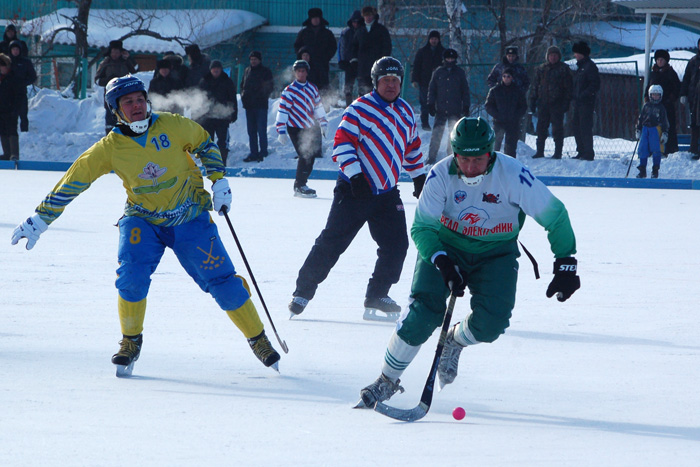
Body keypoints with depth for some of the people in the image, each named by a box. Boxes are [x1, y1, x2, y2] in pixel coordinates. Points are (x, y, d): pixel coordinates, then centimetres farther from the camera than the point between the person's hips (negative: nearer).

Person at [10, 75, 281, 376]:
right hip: (143, 220, 0)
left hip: (190, 218, 0)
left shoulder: (172, 126, -12)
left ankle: (258, 340, 12)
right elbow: (72, 181, -7)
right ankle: (130, 342, 0)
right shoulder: (110, 148, -12)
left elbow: (204, 144, 8)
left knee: (222, 280, -5)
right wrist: (41, 219, -8)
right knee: (131, 276, -23)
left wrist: (218, 180, -1)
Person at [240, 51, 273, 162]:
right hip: (249, 105, 6)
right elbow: (242, 85, 21)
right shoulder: (247, 71, 15)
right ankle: (254, 153, 11)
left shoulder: (265, 71, 0)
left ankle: (263, 152, -5)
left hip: (261, 106, -6)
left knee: (261, 130, -8)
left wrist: (262, 98, -14)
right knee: (251, 131, 7)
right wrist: (243, 97, 5)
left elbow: (268, 88, -3)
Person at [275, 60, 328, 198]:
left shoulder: (312, 88, 7)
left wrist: (323, 123, 20)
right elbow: (282, 111, -12)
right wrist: (281, 132, -16)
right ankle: (299, 186, -9)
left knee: (311, 155, 6)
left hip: (309, 128, 6)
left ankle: (301, 184, 19)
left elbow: (318, 106, 20)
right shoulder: (289, 91, -10)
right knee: (305, 156, -16)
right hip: (295, 128, -6)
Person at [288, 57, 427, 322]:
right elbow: (342, 143, -14)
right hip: (355, 190, -6)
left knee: (396, 244, -2)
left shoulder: (406, 112, 12)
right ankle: (303, 292, 4)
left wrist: (419, 177, 23)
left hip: (387, 192, 6)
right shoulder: (361, 108, -9)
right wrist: (355, 176, -23)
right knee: (332, 242, -6)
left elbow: (412, 147, 25)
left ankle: (376, 297, 11)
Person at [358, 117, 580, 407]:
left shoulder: (512, 175, -24)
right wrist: (442, 263, -30)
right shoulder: (441, 175, -20)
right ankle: (387, 381, -3)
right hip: (446, 247, 0)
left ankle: (456, 341, 18)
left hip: (496, 253, 0)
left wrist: (565, 265, -15)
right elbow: (422, 228, -14)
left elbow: (554, 216, -14)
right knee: (424, 312, -19)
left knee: (491, 322, -19)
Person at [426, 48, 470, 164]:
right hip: (441, 110, 0)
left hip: (455, 111, 0)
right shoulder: (438, 72, 7)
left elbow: (465, 91, 10)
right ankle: (432, 157, -2)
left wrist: (466, 106, 5)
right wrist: (431, 104, 3)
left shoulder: (460, 73, 7)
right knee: (436, 134, -5)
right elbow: (432, 89, 10)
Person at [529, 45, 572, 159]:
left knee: (557, 128, -2)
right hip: (543, 104, 4)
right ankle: (540, 151, 11)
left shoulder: (564, 69, 2)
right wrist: (532, 102, 8)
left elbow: (568, 87, 1)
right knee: (541, 128, 4)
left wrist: (566, 103, -8)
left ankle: (558, 152, 2)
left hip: (557, 104, -4)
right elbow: (535, 86, 15)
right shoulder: (541, 69, 12)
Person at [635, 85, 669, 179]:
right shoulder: (646, 106, 13)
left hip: (656, 129, -3)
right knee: (642, 150, -1)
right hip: (645, 128, 3)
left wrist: (665, 133, -1)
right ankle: (642, 171, 7)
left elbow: (665, 121, 6)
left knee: (656, 150, -9)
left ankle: (655, 171, 0)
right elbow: (640, 118, 17)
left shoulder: (661, 107, 6)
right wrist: (638, 130, 12)